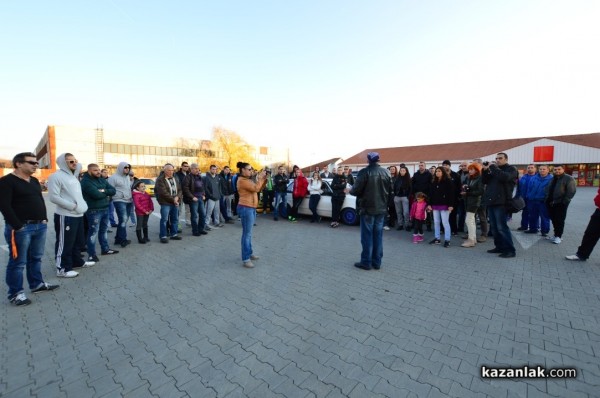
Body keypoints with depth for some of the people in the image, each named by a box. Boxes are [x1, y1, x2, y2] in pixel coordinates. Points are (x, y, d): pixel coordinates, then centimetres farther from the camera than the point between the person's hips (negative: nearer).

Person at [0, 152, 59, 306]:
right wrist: (17, 226, -17)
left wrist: (44, 219, 10)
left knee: (36, 258, 17)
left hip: (40, 226, 7)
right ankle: (15, 293, 13)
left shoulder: (34, 181, 14)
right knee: (18, 262, 1)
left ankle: (37, 284, 29)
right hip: (20, 228, -7)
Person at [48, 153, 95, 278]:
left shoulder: (73, 176, 14)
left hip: (78, 215, 9)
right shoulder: (56, 176, -12)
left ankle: (77, 261, 33)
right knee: (65, 243, 0)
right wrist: (72, 206, -17)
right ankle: (62, 268, 11)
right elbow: (53, 197, -18)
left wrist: (81, 205, 8)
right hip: (65, 216, -9)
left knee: (79, 241, 18)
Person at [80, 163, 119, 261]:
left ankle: (105, 249, 30)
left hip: (105, 209, 8)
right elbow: (97, 195, -24)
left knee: (104, 230, 18)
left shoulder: (102, 180, 12)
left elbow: (113, 190, 3)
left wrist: (103, 191, -15)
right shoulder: (86, 182, -12)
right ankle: (91, 254, 4)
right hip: (94, 211, -8)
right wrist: (106, 193, -5)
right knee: (93, 232, -3)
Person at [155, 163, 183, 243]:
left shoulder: (175, 179, 14)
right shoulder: (160, 180, -7)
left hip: (175, 202, 6)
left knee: (175, 219, 12)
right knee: (164, 219, -2)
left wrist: (177, 197, -9)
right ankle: (163, 236, 6)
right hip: (165, 203, -6)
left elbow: (179, 189, 10)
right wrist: (173, 199, -15)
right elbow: (163, 193, -15)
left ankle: (174, 234, 23)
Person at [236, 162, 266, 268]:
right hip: (245, 208, -10)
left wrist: (263, 178, 5)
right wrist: (260, 178, -11)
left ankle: (250, 253, 28)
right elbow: (256, 188, -22)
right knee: (247, 233, -7)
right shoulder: (242, 180, -14)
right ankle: (245, 259, -2)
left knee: (248, 233, 17)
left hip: (251, 208, 10)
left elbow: (259, 189, 17)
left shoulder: (248, 179, 16)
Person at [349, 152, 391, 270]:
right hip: (381, 208, 5)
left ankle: (366, 262, 9)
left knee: (367, 235, 3)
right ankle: (377, 262, 18)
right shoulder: (386, 172, 4)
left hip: (367, 208, -5)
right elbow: (390, 190, 9)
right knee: (378, 235, 11)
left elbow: (357, 190, -14)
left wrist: (349, 190, 7)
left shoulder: (364, 172, -13)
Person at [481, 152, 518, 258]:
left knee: (501, 227, -9)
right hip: (491, 202, 7)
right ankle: (499, 247, 19)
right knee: (494, 227, 10)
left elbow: (504, 177, -20)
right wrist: (485, 170, -1)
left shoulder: (511, 169, 2)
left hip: (501, 202, -7)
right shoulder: (493, 169, 21)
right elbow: (484, 181, 12)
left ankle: (510, 250, -2)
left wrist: (492, 167, -13)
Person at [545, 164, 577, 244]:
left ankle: (558, 236, 7)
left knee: (559, 220, -1)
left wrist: (564, 202, -17)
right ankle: (556, 235, 23)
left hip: (561, 204, -7)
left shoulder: (569, 178, -7)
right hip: (551, 203, 7)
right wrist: (548, 200, 12)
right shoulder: (553, 179, 15)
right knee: (554, 220, 13)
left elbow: (571, 191, -14)